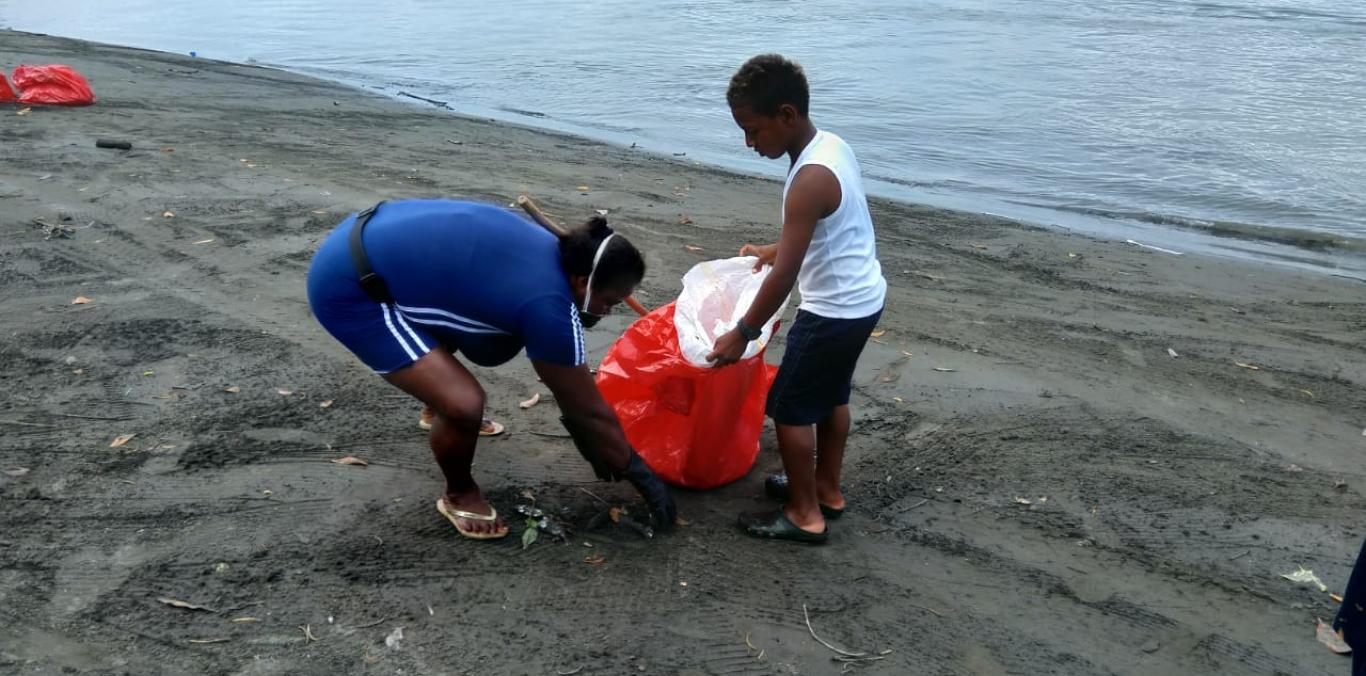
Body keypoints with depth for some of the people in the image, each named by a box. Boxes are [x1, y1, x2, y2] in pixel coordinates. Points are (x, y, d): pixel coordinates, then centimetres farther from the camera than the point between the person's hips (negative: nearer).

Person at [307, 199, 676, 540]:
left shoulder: (552, 254, 4)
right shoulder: (550, 307, -23)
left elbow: (572, 376, 15)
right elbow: (590, 409, -11)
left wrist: (587, 440, 22)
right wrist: (637, 471, 2)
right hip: (348, 287, -10)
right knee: (464, 404, -17)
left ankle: (443, 412, 51)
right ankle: (459, 496, 13)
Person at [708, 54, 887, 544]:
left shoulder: (810, 179, -28)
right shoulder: (832, 145, 1)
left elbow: (784, 277, -25)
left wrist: (742, 334, -17)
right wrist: (777, 249, 21)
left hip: (834, 309, -10)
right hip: (862, 299, 10)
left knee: (790, 408, 4)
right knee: (832, 397, 23)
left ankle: (805, 514, 16)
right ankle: (827, 490, 39)